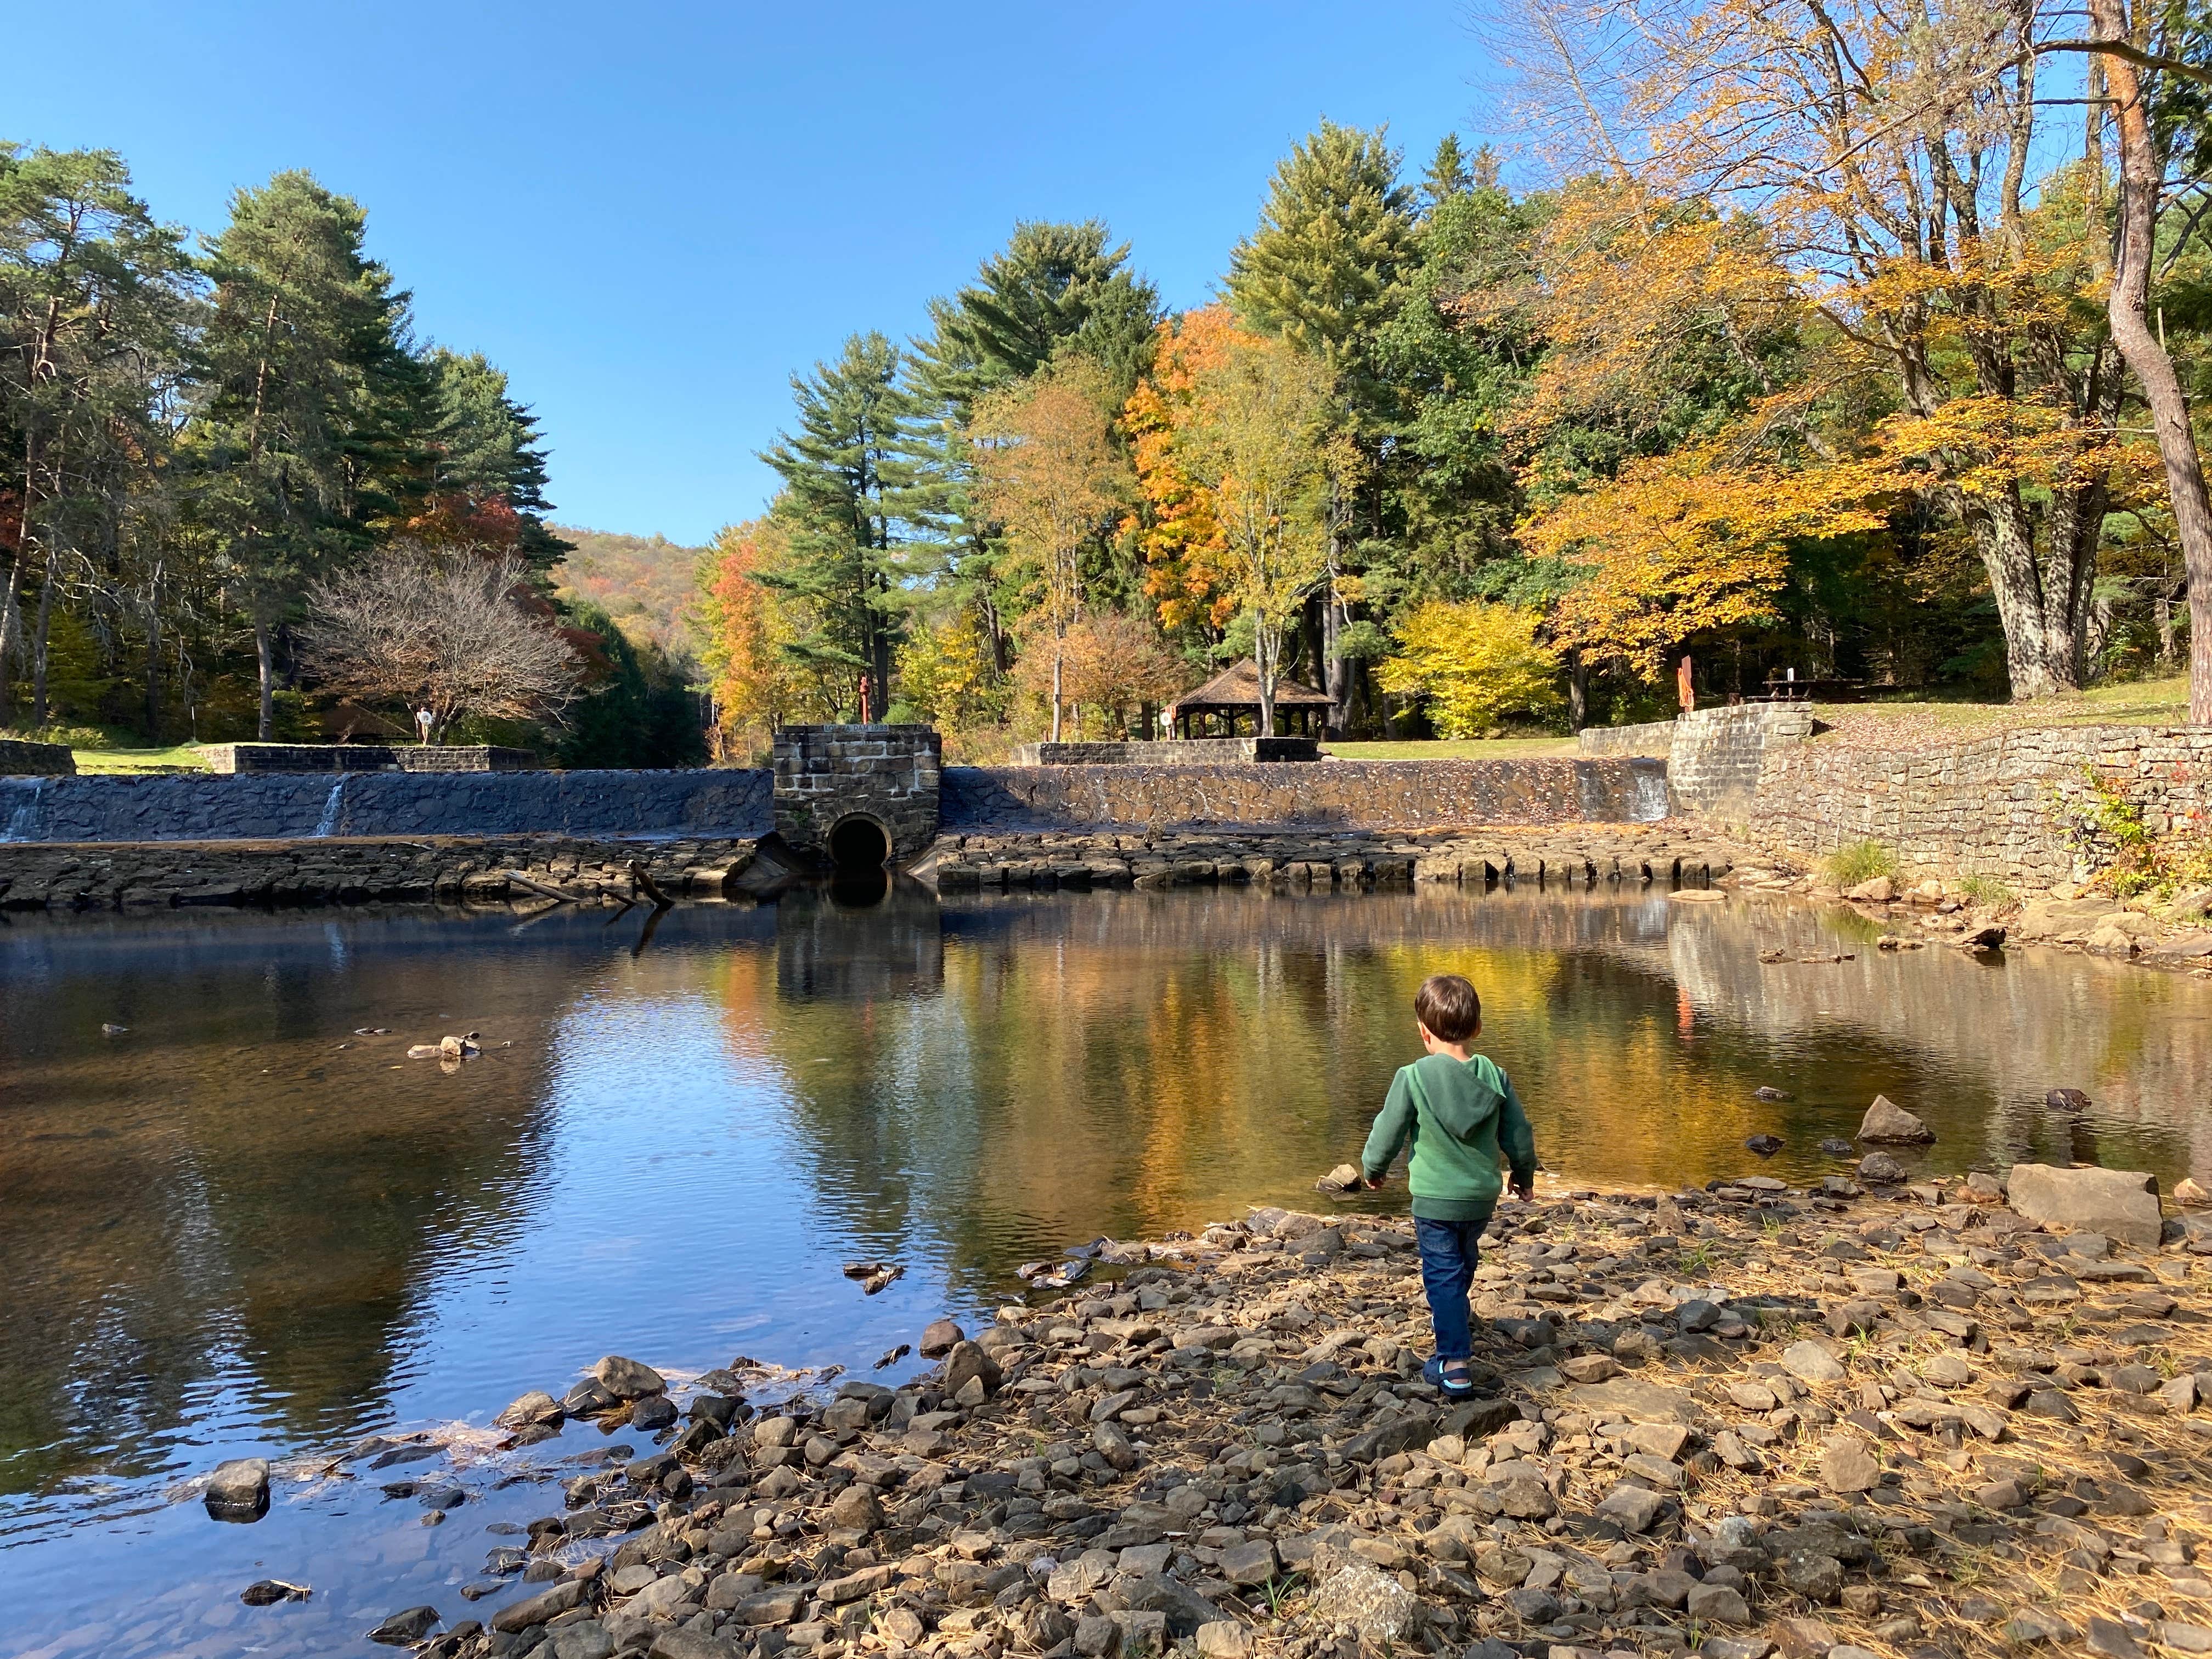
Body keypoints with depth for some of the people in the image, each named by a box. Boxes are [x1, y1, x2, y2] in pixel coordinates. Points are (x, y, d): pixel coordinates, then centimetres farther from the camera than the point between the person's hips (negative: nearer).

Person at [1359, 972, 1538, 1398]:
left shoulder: (1413, 1077, -18)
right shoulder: (1494, 1076, -6)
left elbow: (1387, 1134, -11)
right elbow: (1519, 1136, 3)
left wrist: (1373, 1168, 10)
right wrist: (1525, 1176, 23)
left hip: (1434, 1200, -5)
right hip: (1482, 1196, 5)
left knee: (1442, 1274, 4)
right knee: (1463, 1262, 27)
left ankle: (1454, 1363, 0)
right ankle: (1450, 1320, 50)